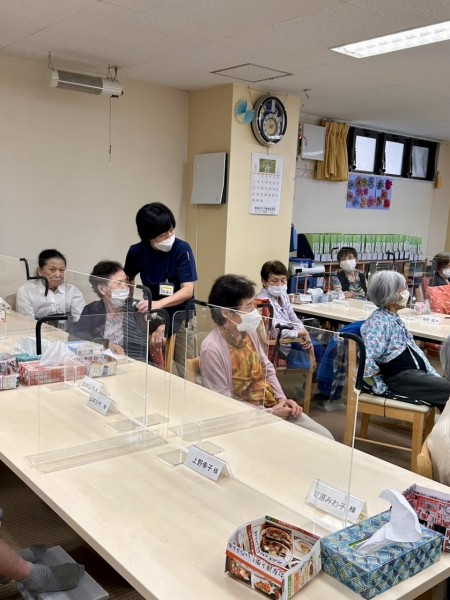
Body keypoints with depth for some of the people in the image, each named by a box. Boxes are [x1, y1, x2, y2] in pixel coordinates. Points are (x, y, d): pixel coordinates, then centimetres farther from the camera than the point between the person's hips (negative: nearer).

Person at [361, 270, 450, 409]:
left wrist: (434, 375, 9)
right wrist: (381, 373, -13)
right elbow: (364, 360, -31)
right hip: (400, 376, -9)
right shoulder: (378, 322, -19)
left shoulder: (393, 317, 11)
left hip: (417, 369, 10)